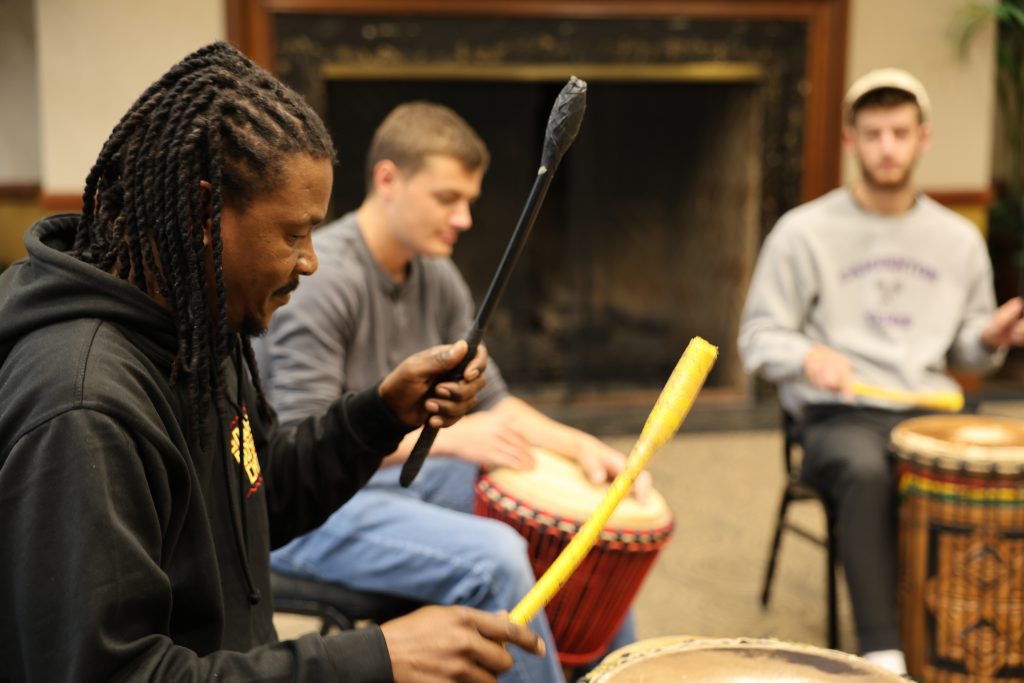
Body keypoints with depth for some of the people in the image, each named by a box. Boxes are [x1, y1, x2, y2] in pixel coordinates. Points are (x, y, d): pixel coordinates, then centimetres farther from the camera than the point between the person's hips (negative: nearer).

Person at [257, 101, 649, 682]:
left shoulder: (438, 277, 5)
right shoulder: (321, 279, -21)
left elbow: (489, 400, 10)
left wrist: (579, 444, -7)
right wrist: (451, 438, -30)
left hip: (405, 476, 9)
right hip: (312, 511, -8)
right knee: (494, 555, -30)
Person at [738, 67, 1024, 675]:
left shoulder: (959, 239, 14)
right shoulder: (805, 231, 2)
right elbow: (759, 339, 2)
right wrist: (809, 356, -20)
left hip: (930, 413, 3)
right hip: (837, 414, -3)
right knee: (866, 470, -38)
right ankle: (883, 653, -30)